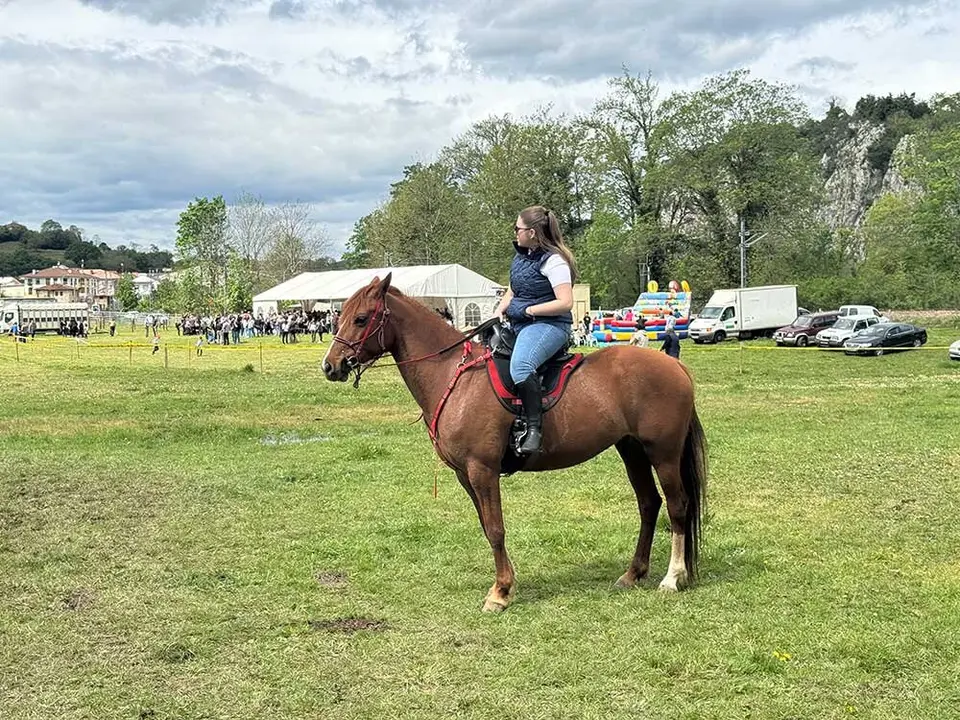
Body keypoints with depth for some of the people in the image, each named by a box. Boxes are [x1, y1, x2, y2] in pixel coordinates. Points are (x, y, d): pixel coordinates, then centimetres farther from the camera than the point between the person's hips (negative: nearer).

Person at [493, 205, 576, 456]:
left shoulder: (553, 261, -13)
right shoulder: (522, 255, 14)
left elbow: (565, 303, -19)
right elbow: (512, 291, 26)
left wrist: (528, 310, -17)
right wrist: (500, 310, 6)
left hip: (548, 325, -10)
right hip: (517, 325, 10)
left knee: (520, 366, -38)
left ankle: (534, 428, -36)